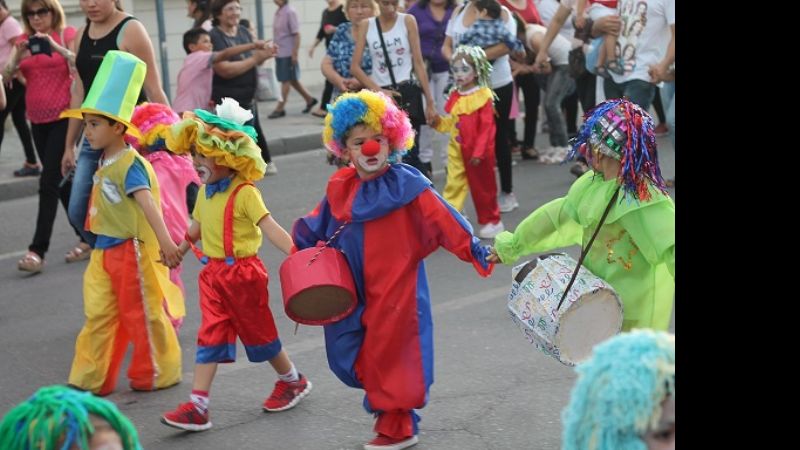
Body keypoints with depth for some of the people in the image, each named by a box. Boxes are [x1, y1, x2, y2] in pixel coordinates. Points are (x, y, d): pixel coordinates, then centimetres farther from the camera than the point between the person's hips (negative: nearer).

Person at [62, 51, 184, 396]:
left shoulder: (130, 165, -20)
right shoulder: (105, 162, 7)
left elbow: (147, 203, -33)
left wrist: (164, 241, -43)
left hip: (132, 251, -9)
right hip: (105, 251, 9)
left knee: (143, 314, 6)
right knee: (98, 315, 11)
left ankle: (157, 374, 22)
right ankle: (90, 378, 18)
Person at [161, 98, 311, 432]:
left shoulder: (244, 192, -17)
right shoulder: (206, 191, 7)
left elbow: (270, 228, -24)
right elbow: (197, 226, 22)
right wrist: (179, 250, 31)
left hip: (242, 272, -6)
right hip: (212, 273, 6)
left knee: (258, 333, 9)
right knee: (210, 336, 1)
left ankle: (293, 381, 33)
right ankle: (198, 406, -1)